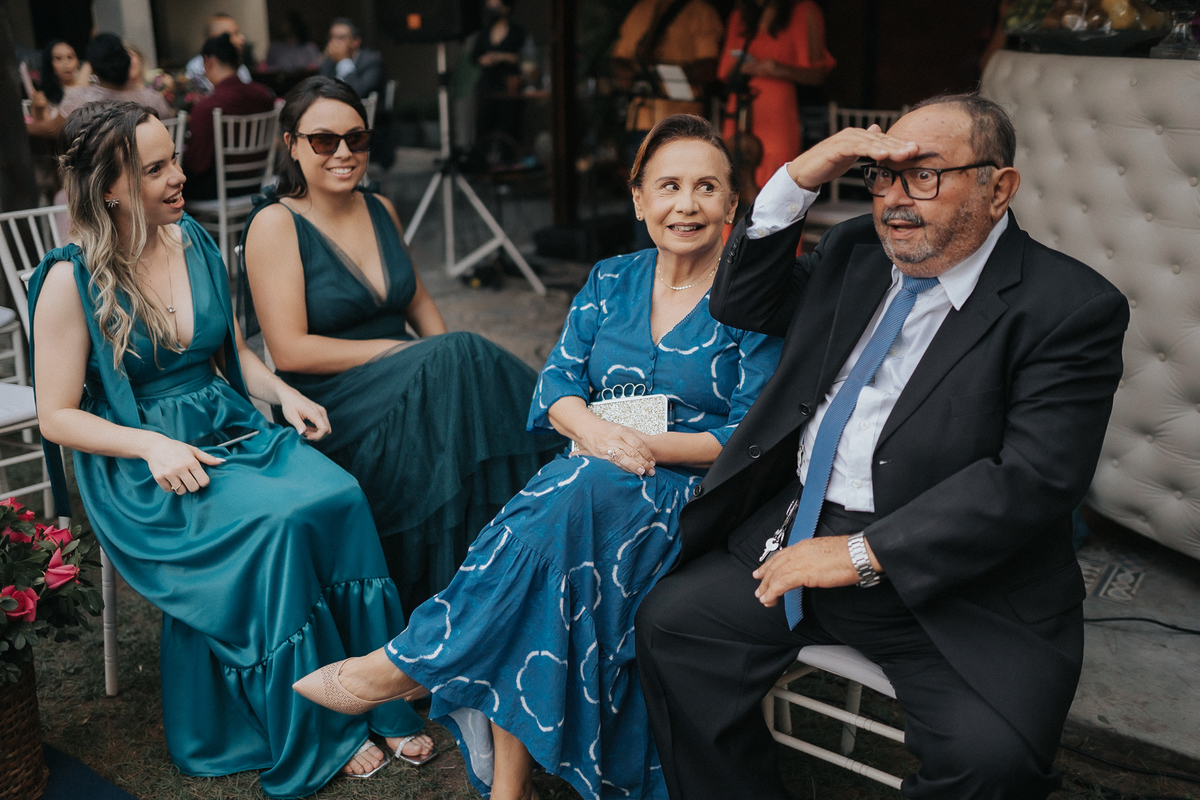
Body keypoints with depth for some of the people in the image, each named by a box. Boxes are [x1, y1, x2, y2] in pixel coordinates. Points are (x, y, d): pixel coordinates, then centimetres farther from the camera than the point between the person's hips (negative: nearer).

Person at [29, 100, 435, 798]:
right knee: (278, 522, -31)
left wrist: (283, 391, 0)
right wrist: (152, 445, -21)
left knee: (339, 496, -24)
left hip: (230, 428, 5)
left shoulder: (195, 242, 8)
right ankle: (313, 739, -13)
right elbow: (57, 416, -7)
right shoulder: (72, 281, -9)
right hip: (141, 469, -5)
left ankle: (382, 704, -12)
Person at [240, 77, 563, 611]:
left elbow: (416, 297, 23)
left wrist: (449, 354, 2)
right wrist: (402, 351, -16)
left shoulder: (380, 210, 13)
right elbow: (291, 351, -14)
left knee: (459, 365, -26)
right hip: (329, 402, -6)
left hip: (406, 383, 6)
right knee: (456, 366, -30)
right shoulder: (276, 224, -7)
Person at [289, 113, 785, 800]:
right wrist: (594, 427, -18)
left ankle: (411, 661, -20)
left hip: (694, 493, -3)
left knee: (571, 496, -33)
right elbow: (557, 381, 5)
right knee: (542, 550, -30)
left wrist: (647, 445, -20)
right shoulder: (611, 282, 13)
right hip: (593, 482, 4)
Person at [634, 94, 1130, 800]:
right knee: (669, 623, -7)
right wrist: (798, 179, 1)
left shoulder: (1073, 308, -9)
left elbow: (1033, 480, -17)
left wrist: (863, 553, -20)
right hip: (799, 527, 6)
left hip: (955, 578, -5)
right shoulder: (855, 252, 11)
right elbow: (741, 306, 16)